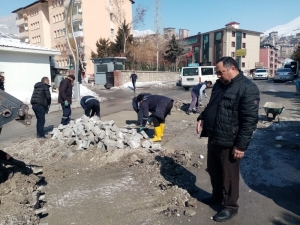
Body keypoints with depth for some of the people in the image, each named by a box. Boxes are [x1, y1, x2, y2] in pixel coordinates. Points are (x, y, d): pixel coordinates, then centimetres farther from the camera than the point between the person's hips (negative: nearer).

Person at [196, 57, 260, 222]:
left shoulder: (247, 88, -18)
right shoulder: (219, 84, 9)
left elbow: (249, 120, -20)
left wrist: (241, 145, -21)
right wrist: (202, 118, 3)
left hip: (229, 142, -8)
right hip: (213, 138, 8)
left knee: (229, 175, 7)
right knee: (213, 170, 21)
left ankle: (230, 206, 26)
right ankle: (217, 196, 43)